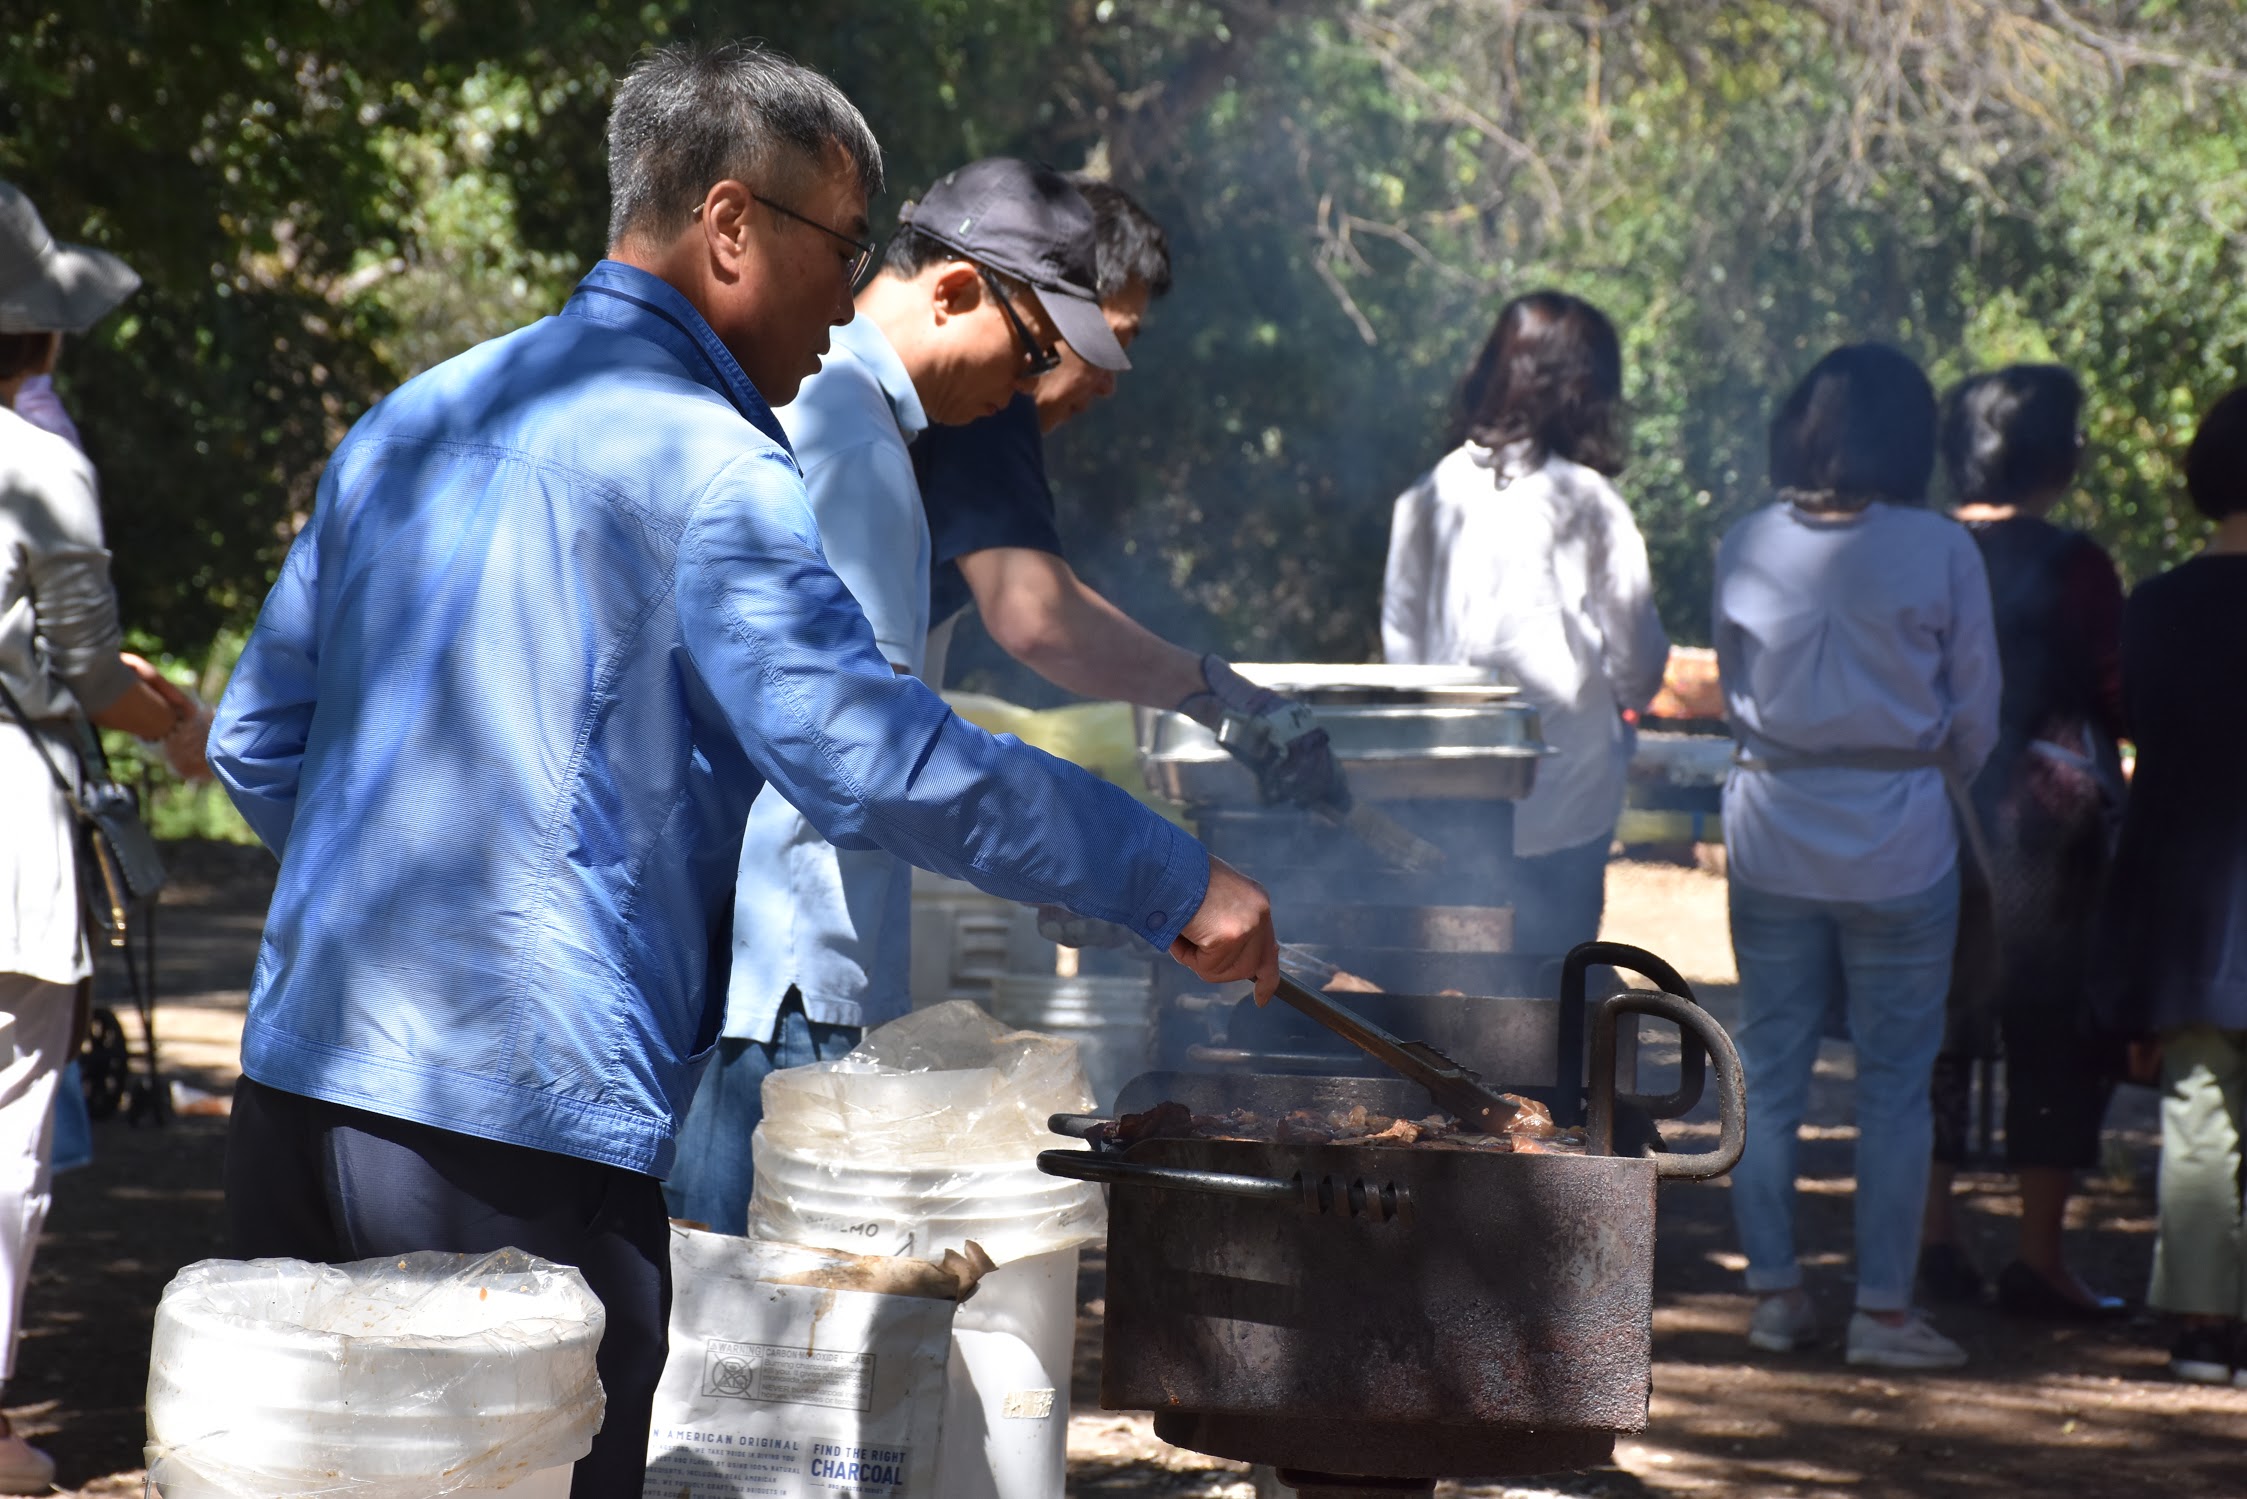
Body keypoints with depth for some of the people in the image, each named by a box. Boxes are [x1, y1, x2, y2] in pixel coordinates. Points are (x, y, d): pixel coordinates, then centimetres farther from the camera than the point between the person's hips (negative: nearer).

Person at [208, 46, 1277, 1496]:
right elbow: (875, 754, -19)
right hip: (522, 1124, -8)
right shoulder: (705, 467, -9)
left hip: (300, 1083, 8)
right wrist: (1178, 881, -13)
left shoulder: (411, 422, 16)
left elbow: (256, 741, 19)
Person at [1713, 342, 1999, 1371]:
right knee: (1894, 1082, 4)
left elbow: (1732, 693, 9)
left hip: (1771, 832, 3)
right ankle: (1882, 1310, 6)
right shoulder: (1941, 553, -8)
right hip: (1899, 842, -2)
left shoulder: (1746, 547, -1)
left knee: (1768, 1072, 11)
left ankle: (1774, 1294, 14)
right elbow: (1976, 715, 0)